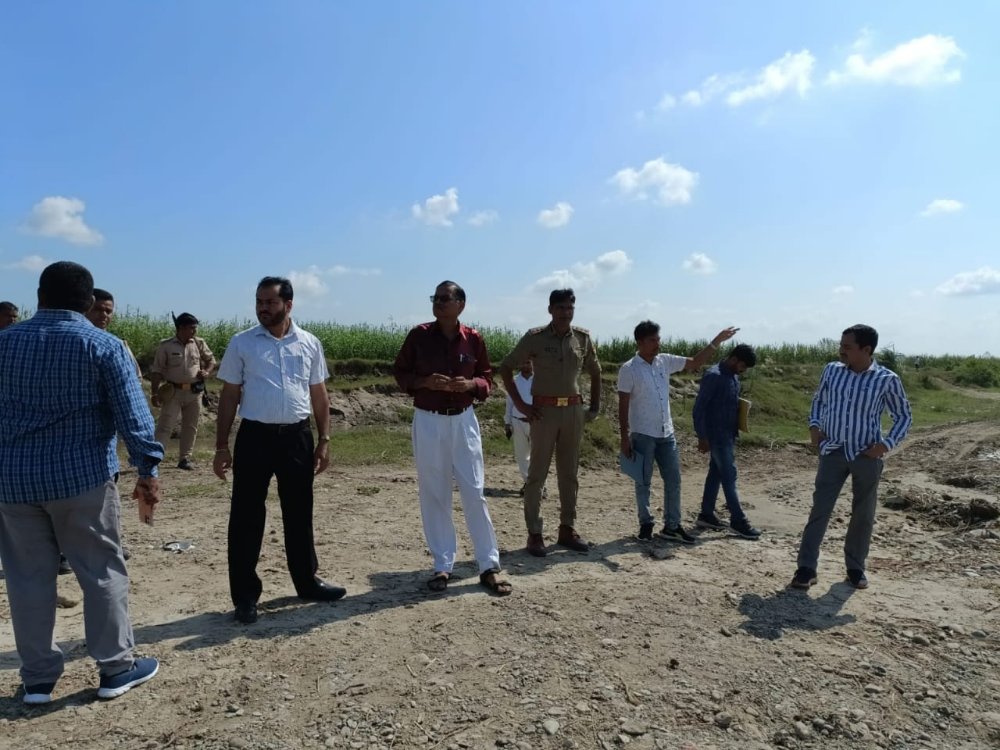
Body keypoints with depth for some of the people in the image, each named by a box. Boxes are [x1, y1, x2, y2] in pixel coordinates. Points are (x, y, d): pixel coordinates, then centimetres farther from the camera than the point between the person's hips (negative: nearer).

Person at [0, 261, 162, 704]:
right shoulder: (103, 345, -6)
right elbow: (132, 414, -13)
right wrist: (148, 471, -10)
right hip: (82, 476, -4)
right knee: (102, 572, 7)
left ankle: (38, 678, 21)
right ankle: (116, 668, 16)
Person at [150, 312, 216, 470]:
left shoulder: (199, 343, 4)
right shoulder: (166, 346, -6)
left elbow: (211, 360, 17)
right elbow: (156, 371, -5)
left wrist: (207, 371, -5)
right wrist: (155, 393, -10)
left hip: (194, 392, 4)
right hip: (173, 392, -4)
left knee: (190, 426, 9)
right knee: (165, 425, -6)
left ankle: (185, 458, 18)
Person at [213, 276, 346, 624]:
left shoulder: (310, 344, 5)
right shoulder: (241, 343, 0)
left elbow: (319, 395, 9)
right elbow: (229, 396, 2)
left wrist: (324, 440, 5)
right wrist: (221, 446, -1)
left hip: (297, 436, 2)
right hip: (255, 436, -2)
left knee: (299, 513, 14)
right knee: (246, 517, 4)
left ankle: (307, 581, 30)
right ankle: (245, 596, 17)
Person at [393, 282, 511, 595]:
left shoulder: (473, 338, -1)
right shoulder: (418, 335, -3)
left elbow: (487, 377, 9)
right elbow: (400, 372, 4)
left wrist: (471, 385, -13)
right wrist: (425, 381, -15)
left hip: (463, 420, 0)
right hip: (427, 421, 0)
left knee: (474, 493, 2)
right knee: (433, 495, 6)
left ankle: (489, 566, 12)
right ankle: (442, 566, 19)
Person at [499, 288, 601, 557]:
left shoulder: (583, 337, 5)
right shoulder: (535, 337, -5)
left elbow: (595, 371, 19)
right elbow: (506, 367, -3)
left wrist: (595, 405, 12)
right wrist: (520, 404, -7)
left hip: (574, 411, 4)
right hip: (544, 411, -4)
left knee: (569, 473, 10)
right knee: (537, 474, 0)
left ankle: (567, 529, 21)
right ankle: (534, 534, 7)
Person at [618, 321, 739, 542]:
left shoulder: (665, 361, 5)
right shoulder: (629, 369, -10)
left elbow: (695, 362, 12)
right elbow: (623, 405, -10)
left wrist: (717, 341, 2)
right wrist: (624, 437, -12)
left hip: (666, 434, 6)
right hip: (642, 434, -5)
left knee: (673, 480, 9)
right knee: (644, 482, 6)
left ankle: (672, 526, 20)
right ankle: (645, 524, 20)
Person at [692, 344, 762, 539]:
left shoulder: (733, 376, 10)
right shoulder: (714, 375, -17)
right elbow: (698, 408, -18)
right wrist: (702, 437, -18)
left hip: (728, 435, 9)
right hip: (716, 436, -9)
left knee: (716, 473, 12)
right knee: (729, 475, -4)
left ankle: (706, 515, 20)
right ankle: (738, 521, 3)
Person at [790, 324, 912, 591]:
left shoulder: (887, 379, -8)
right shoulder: (831, 371, -1)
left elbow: (904, 416, 3)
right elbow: (819, 400, 16)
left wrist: (887, 444, -9)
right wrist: (814, 426, 1)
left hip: (867, 456, -1)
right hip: (833, 452, 1)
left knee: (863, 515, 11)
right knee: (820, 509, -3)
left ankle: (856, 568, 27)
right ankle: (806, 568, 1)